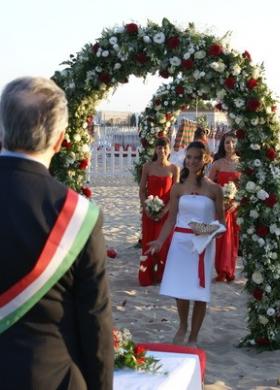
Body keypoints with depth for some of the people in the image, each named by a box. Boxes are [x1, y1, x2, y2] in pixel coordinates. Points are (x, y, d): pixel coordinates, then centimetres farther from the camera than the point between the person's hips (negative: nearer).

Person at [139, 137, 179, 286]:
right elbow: (142, 190, 2)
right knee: (148, 242, 5)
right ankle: (147, 276, 15)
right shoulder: (148, 167, -1)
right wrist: (146, 208, -11)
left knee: (164, 243, 5)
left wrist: (165, 210, -14)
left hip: (167, 211, -1)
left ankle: (162, 275, 19)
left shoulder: (174, 169, -3)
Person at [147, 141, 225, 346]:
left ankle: (193, 338, 20)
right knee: (180, 288, 6)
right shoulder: (178, 188, 2)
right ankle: (182, 326, 35)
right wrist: (160, 241, -4)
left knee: (199, 292, 3)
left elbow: (221, 220, 1)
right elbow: (171, 219, 6)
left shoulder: (214, 189, -4)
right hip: (181, 242, 2)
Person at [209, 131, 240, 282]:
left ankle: (230, 271, 19)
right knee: (221, 238, 1)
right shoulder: (218, 163, -1)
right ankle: (221, 272, 11)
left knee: (233, 238, 6)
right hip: (220, 206, -1)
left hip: (236, 206, 1)